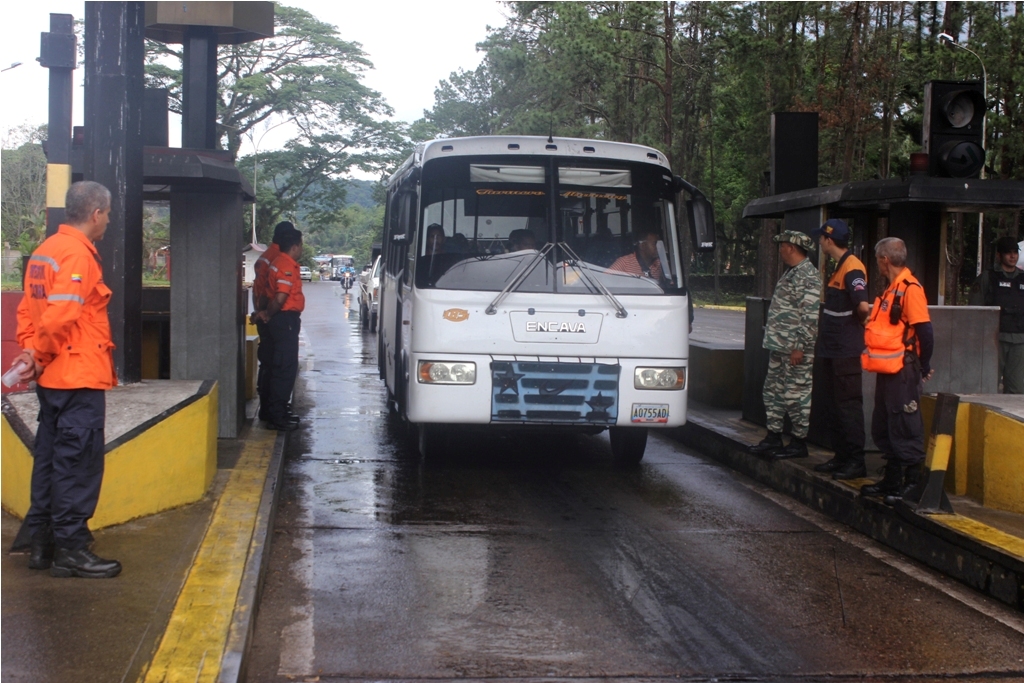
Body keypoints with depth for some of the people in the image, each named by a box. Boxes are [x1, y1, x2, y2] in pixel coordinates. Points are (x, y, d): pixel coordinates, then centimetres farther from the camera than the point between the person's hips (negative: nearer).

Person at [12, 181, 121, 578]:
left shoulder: (46, 250, 13)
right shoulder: (78, 254, -16)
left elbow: (28, 308, 13)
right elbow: (59, 316, -24)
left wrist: (31, 350, 3)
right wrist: (40, 357, -11)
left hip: (53, 378, 10)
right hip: (80, 377, -10)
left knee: (50, 457, 15)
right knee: (79, 461, -3)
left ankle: (42, 543, 22)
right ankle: (70, 550, 2)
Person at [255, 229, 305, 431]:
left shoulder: (281, 263, 15)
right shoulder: (287, 266, -18)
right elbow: (280, 298, -26)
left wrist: (267, 312, 15)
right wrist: (269, 314, -11)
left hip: (283, 319, 11)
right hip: (286, 319, -11)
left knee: (281, 367, 16)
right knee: (285, 368, -7)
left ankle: (277, 412, 23)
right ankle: (277, 416, -5)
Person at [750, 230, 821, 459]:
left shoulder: (808, 276, -16)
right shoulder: (791, 272, 16)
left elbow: (810, 316, -21)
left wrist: (800, 347, -22)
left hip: (795, 349, -10)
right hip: (778, 346, 10)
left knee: (796, 394, -3)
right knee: (773, 391, 14)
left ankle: (798, 443, 5)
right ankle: (773, 438, 22)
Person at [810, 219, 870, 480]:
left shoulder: (851, 268, -17)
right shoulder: (839, 267, 15)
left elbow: (863, 306, -32)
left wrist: (861, 320, -19)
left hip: (846, 350, -10)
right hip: (832, 349, 10)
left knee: (849, 405, -6)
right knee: (832, 405, 14)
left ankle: (856, 462, -1)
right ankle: (841, 457, 22)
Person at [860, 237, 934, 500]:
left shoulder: (910, 288, -14)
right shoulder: (891, 289, 16)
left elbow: (925, 331, -17)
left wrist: (924, 367, -11)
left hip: (902, 371, -10)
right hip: (887, 370, 10)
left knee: (905, 430, -5)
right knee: (884, 429, 15)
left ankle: (912, 485, 0)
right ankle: (891, 481, 24)